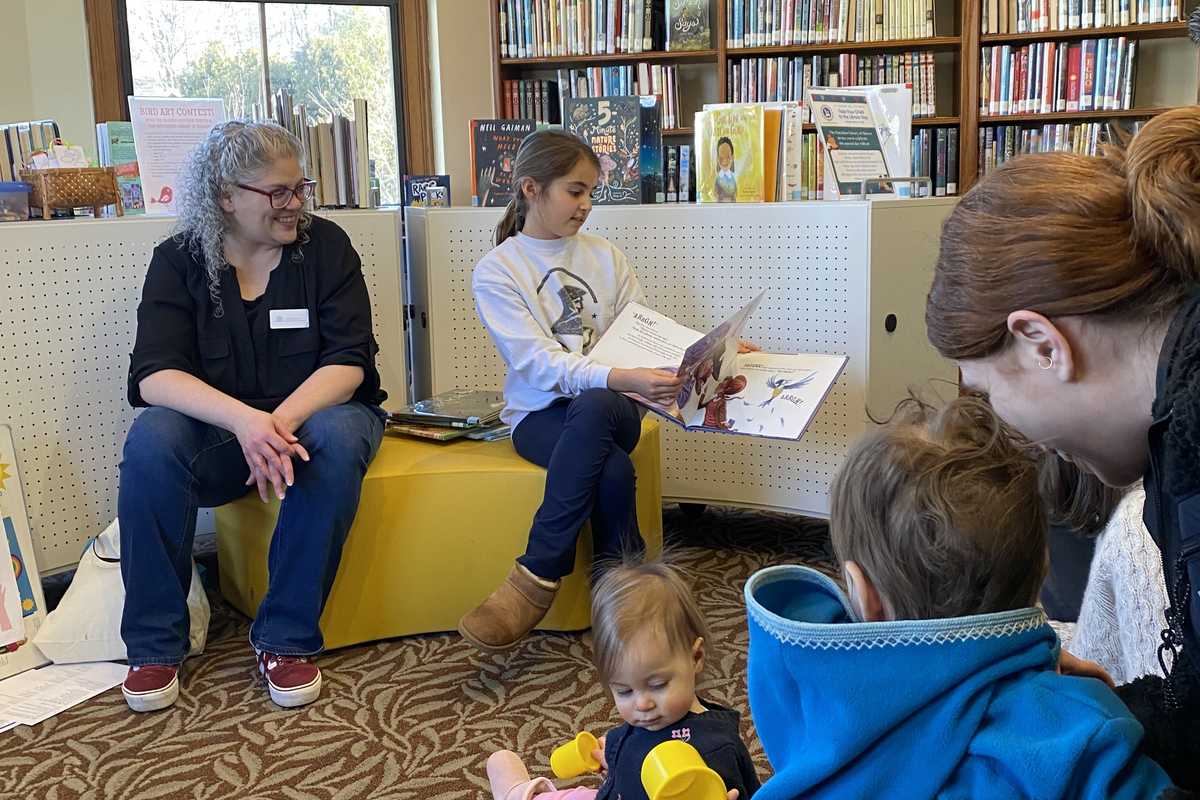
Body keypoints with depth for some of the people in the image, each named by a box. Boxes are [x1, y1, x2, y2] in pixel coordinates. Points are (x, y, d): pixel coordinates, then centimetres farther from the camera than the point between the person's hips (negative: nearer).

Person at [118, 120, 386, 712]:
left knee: (339, 438, -34)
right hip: (216, 429, 1)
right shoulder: (180, 259, -3)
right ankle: (154, 644, -16)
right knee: (151, 438, -30)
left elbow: (348, 360, -11)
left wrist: (281, 421, -31)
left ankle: (287, 638, -22)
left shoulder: (325, 245, -4)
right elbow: (154, 375, -15)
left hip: (313, 413, 0)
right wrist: (244, 420, -35)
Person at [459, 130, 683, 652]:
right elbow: (541, 364, -16)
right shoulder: (496, 271, -3)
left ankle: (536, 579, -29)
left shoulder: (605, 257, 11)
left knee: (591, 408, -36)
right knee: (613, 470, -35)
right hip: (539, 415, -2)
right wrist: (624, 379, -32)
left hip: (610, 407, 3)